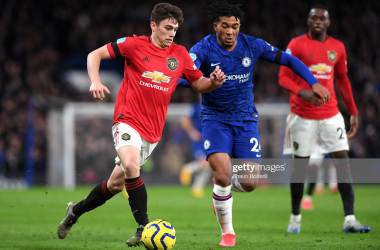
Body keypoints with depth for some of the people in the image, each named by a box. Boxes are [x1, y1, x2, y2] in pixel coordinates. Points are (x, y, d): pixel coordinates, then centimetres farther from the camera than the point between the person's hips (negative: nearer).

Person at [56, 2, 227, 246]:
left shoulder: (180, 55, 6)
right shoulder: (135, 45, -4)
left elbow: (199, 84, 14)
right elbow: (95, 55, 0)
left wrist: (213, 82, -8)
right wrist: (95, 81, -17)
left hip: (152, 130, 4)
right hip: (127, 120, -4)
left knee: (116, 183, 9)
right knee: (131, 165, -32)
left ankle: (76, 210, 33)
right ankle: (144, 227, -29)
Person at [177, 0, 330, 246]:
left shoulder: (252, 46, -5)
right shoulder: (204, 49, -14)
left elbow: (288, 60, 5)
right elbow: (185, 74, -30)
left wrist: (314, 82, -6)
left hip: (246, 119, 3)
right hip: (215, 119, -2)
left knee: (250, 183, -7)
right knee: (222, 174, -22)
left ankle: (222, 190, 31)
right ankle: (227, 232, 1)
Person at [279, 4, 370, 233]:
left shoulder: (338, 48, 8)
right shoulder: (297, 45, -4)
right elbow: (283, 77, -8)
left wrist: (353, 112, 15)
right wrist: (302, 92, -27)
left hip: (330, 114, 3)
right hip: (303, 115, -3)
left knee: (343, 161, -7)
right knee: (300, 164, 3)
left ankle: (349, 220, -11)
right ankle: (295, 217, 18)